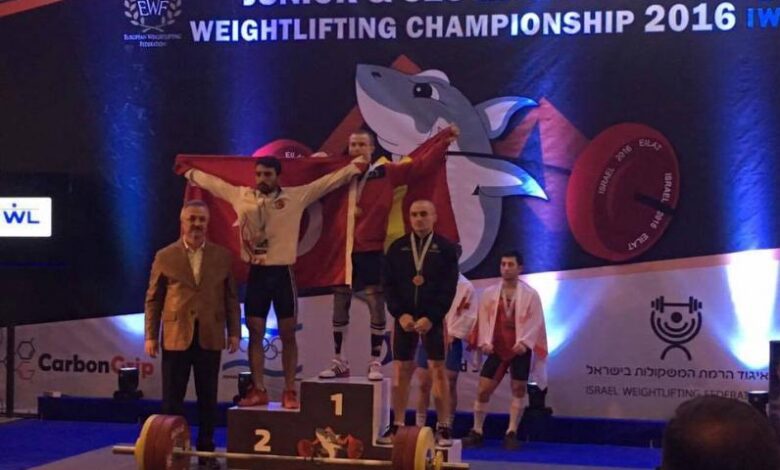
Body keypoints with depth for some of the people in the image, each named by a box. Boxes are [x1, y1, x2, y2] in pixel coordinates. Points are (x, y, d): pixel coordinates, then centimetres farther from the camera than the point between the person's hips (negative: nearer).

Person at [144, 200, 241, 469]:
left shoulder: (222, 257, 6)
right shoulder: (165, 257, 3)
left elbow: (231, 297, 8)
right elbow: (153, 299, 4)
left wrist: (234, 332, 2)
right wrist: (150, 335, -2)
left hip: (210, 337, 1)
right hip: (176, 336, -1)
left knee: (207, 398, 6)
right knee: (172, 398, 3)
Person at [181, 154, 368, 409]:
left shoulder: (296, 196, -3)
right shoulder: (241, 196, 5)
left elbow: (328, 181, -3)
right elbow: (212, 182, 17)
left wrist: (356, 166, -6)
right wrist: (189, 172, 26)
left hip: (282, 273, -2)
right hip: (256, 273, 3)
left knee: (287, 335, 4)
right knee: (255, 333, 6)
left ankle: (289, 391, 9)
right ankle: (258, 390, 13)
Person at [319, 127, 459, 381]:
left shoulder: (386, 172, -1)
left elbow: (420, 164, -5)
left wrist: (445, 141, -9)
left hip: (373, 250, -3)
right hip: (344, 249, 3)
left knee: (377, 307, 0)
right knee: (340, 308, 8)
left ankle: (375, 363, 8)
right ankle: (340, 362, 17)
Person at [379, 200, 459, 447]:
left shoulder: (446, 248, 1)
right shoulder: (398, 248, 8)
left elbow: (449, 288, -4)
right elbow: (388, 284, 5)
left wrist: (431, 317, -14)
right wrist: (400, 314, -8)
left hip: (433, 319, -2)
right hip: (403, 317, 3)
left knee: (438, 370, -3)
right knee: (401, 370, 3)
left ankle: (443, 428, 1)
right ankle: (396, 426, 10)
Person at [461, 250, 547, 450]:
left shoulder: (530, 294, -1)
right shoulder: (489, 293, 7)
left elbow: (535, 322, -6)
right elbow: (484, 320, 4)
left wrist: (525, 342, -19)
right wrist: (485, 341, -9)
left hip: (520, 351, -2)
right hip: (496, 349, 2)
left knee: (518, 390, 0)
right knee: (483, 389, -2)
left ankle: (511, 434, 9)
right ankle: (476, 432, 9)